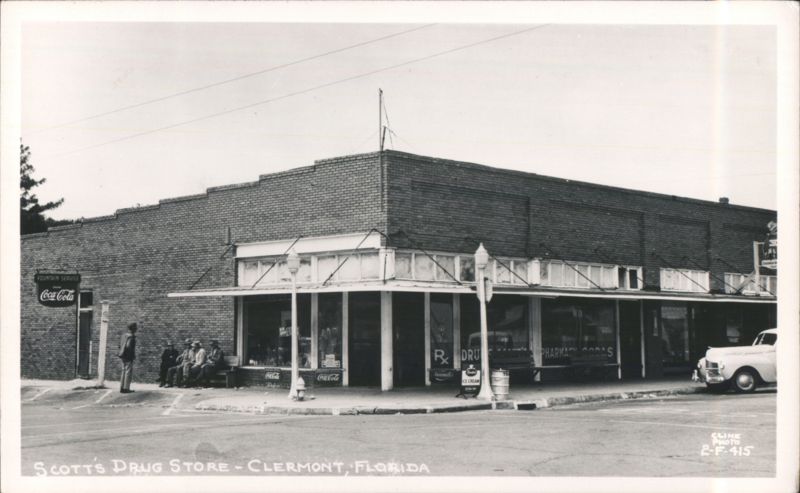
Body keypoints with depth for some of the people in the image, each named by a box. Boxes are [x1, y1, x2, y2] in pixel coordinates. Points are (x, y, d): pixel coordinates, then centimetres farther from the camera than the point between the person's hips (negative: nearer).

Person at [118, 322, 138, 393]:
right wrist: (132, 356, -16)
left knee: (124, 372, 13)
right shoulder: (131, 337, -16)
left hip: (123, 356, 9)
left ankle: (122, 388, 15)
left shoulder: (124, 335, 10)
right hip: (128, 357, -9)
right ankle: (126, 388, -5)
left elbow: (120, 345, 14)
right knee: (129, 372, -4)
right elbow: (128, 346, -26)